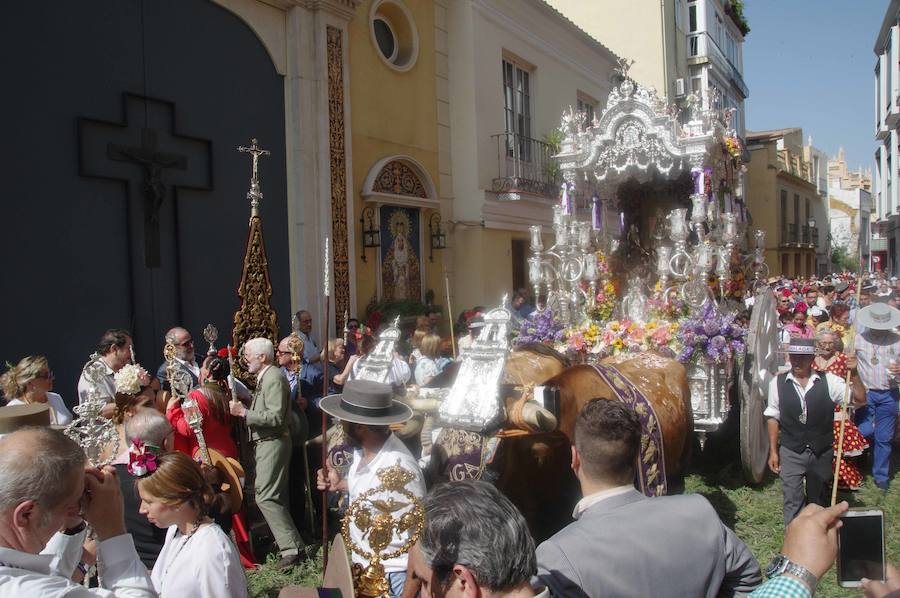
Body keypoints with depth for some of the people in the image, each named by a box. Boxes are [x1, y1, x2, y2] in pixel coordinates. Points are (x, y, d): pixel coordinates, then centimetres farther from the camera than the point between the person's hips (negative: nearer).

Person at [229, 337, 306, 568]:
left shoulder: (273, 378, -17)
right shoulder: (264, 377, 15)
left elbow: (276, 417, -24)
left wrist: (244, 412, -22)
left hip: (272, 443, -10)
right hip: (265, 443, 10)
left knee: (266, 497, -12)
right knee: (275, 496, 17)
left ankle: (292, 548, -10)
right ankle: (285, 539, 27)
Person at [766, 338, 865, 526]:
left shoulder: (828, 380, -4)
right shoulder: (778, 382, -5)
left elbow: (859, 398, -8)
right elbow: (773, 417, -1)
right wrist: (773, 451, -1)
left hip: (822, 453, 2)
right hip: (790, 453, -1)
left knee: (818, 501, 17)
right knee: (792, 502, 1)